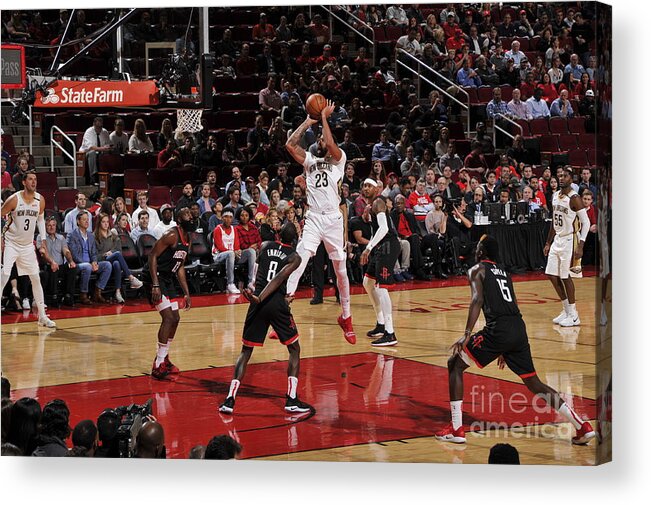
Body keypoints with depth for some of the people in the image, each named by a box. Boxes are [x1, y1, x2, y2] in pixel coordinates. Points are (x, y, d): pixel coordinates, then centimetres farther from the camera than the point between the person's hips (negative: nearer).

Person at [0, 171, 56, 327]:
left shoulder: (40, 200, -3)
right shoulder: (14, 199, -16)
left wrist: (43, 239, 7)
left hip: (28, 245, 5)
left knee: (36, 278, 5)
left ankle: (42, 316, 13)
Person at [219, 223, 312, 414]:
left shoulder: (265, 246, 13)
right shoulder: (294, 257, 1)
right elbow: (279, 279, -14)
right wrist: (260, 298, -22)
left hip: (258, 304, 3)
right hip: (277, 303, -3)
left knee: (246, 351, 12)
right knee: (294, 349, 13)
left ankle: (230, 399, 0)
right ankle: (292, 400, 5)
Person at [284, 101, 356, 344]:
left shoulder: (338, 159, 6)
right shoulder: (310, 160, 15)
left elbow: (332, 145, -16)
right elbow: (290, 144, 0)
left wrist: (324, 118, -8)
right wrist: (308, 122, 4)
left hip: (333, 219, -1)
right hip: (313, 219, 1)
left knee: (341, 270, 7)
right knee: (299, 262, -17)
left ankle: (346, 317, 22)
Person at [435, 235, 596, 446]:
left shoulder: (477, 270, 8)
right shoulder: (504, 273, 29)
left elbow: (477, 300, -10)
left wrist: (467, 334, -18)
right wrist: (504, 350, 38)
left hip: (498, 330, -6)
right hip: (519, 330, 6)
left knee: (455, 364, 10)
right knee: (534, 383, 16)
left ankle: (456, 429, 4)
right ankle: (583, 427, 8)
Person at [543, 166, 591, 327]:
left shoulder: (574, 199, -16)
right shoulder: (555, 196, 9)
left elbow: (586, 223, -16)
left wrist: (580, 246, -22)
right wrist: (548, 243, 17)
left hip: (569, 241, -8)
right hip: (557, 240, 8)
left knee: (565, 277, -6)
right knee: (552, 275, 8)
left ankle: (574, 316, 4)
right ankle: (566, 310, 20)